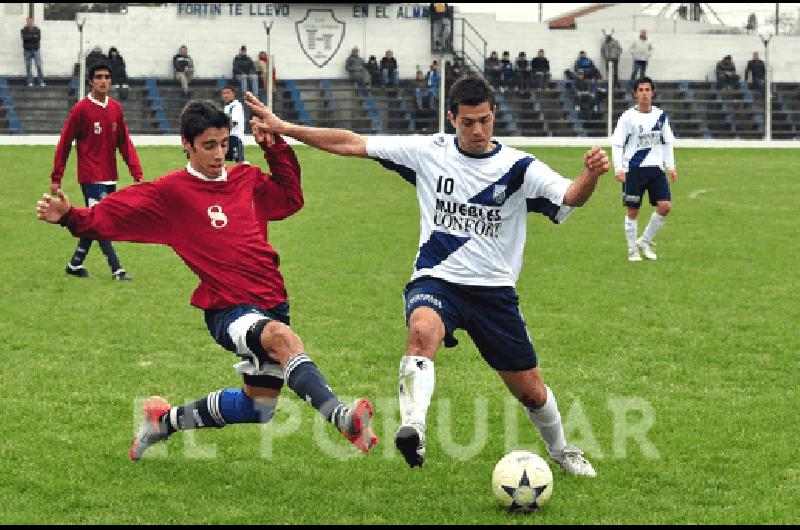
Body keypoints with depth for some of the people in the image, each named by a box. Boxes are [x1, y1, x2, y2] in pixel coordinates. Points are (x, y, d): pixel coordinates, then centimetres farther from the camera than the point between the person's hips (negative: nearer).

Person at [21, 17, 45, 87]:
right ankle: (30, 82, 5)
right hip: (27, 51, 0)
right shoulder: (23, 30, 3)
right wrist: (33, 36, -11)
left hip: (36, 50, 0)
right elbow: (24, 37, -13)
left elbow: (38, 38, -8)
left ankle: (41, 82, -4)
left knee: (39, 66, -7)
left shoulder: (37, 30, 5)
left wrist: (29, 37, -7)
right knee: (28, 67, 0)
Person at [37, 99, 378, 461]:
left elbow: (290, 198, 27)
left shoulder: (246, 180, 11)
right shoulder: (171, 191, -4)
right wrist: (70, 216, -23)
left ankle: (166, 420, 35)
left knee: (257, 409, 16)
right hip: (228, 309, -7)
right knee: (282, 336, -39)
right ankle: (342, 418, -53)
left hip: (272, 302, 7)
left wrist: (274, 146, 16)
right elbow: (109, 217, -6)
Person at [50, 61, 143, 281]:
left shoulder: (116, 108, 8)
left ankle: (75, 264, 25)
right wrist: (56, 178, -5)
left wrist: (137, 174, 0)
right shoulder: (81, 109, -8)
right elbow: (64, 144, -5)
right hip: (91, 177, -6)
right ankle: (117, 270, -10)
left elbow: (125, 143, 9)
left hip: (110, 177, 6)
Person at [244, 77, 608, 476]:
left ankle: (560, 450, 39)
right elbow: (353, 144, 0)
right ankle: (413, 429, -50)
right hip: (436, 281, -1)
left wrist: (591, 175, -45)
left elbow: (570, 197, -21)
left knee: (530, 390, 9)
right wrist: (283, 128, -5)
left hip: (495, 290, 1)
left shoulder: (519, 167, -6)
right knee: (423, 329, -38)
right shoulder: (429, 151, -1)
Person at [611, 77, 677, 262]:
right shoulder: (628, 117, -5)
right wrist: (618, 168, -16)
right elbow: (617, 144, -5)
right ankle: (632, 250, 14)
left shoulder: (660, 115, 8)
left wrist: (671, 167, 10)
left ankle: (645, 241, 12)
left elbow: (667, 142, 17)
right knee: (633, 211, 1)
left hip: (656, 168, 4)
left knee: (665, 206, -7)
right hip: (633, 169, -4)